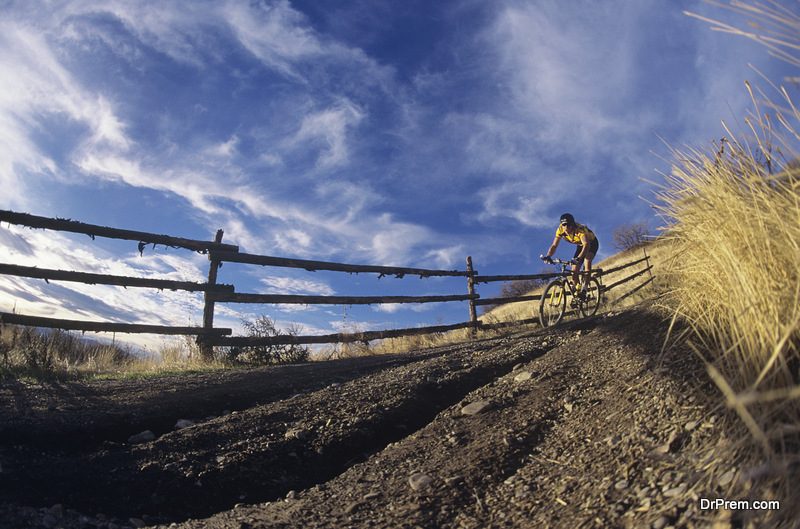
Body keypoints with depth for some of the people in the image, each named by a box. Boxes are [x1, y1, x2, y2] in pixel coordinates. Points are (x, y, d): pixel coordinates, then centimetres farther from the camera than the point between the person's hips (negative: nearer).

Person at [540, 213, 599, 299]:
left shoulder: (580, 229, -39)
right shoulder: (560, 230, -24)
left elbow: (586, 244, -52)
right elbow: (554, 245, -25)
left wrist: (578, 258, -68)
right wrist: (548, 256, -45)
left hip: (592, 243, -5)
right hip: (580, 245, 5)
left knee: (587, 259, -35)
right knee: (574, 271, -7)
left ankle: (584, 287, -34)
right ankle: (578, 291, 10)